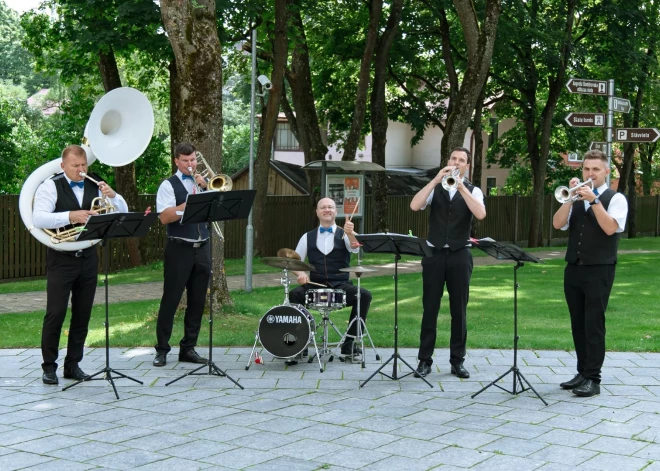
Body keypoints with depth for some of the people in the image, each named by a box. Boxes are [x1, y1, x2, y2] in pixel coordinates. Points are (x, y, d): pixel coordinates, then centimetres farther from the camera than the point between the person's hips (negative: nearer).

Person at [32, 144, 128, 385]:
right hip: (61, 259, -4)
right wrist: (70, 216, -29)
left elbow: (122, 213, 4)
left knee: (83, 314, 8)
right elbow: (38, 219, -18)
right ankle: (49, 366, 7)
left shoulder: (95, 187, 8)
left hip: (88, 258, 4)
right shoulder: (51, 186, -5)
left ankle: (73, 364, 19)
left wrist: (112, 195, -16)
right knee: (55, 313, -4)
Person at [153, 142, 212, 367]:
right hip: (179, 249, -5)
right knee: (171, 300, -2)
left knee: (197, 300, 7)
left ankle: (188, 348, 16)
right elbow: (165, 217, -13)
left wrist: (206, 188, -8)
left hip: (202, 249, 5)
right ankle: (162, 350, 6)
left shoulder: (203, 183, 15)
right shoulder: (169, 185, 0)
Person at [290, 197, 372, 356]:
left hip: (341, 286, -1)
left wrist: (350, 234, -40)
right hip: (315, 286, 1)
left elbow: (355, 248, -17)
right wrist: (300, 273, -12)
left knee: (364, 295, -27)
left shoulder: (344, 235, 5)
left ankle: (349, 342, -15)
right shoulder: (308, 237, 12)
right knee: (294, 294, -29)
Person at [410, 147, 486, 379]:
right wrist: (436, 180, -18)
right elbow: (414, 206, -13)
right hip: (434, 254, 0)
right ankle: (425, 360, 8)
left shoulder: (473, 191, 4)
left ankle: (457, 361, 13)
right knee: (430, 309, 2)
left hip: (460, 255, 0)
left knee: (459, 310, 4)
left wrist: (461, 187, -22)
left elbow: (480, 214, -17)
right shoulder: (434, 187, 6)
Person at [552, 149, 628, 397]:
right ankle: (582, 373, 18)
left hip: (599, 271, -5)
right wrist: (571, 198, -11)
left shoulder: (616, 198, -1)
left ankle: (593, 379, -2)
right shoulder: (575, 198, 12)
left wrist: (593, 199, -20)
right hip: (573, 269, 5)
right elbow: (557, 224, -1)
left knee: (594, 325, -6)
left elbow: (610, 228, -17)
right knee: (578, 324, 10)